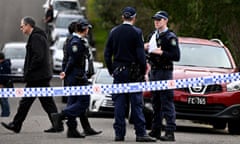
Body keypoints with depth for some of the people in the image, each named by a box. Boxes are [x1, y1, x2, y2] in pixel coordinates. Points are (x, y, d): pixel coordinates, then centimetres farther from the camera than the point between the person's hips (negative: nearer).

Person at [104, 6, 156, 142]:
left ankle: (119, 133, 4)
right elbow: (141, 55, -9)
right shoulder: (136, 32, -8)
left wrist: (112, 70, 17)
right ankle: (140, 133, -5)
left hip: (118, 71, 4)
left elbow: (107, 54, 9)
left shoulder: (114, 32, 6)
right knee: (136, 103, -3)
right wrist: (143, 72, 0)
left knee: (119, 103, 5)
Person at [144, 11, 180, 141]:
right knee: (156, 103, 12)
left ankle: (170, 132, -12)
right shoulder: (153, 35, 16)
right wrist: (145, 49, 5)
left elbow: (176, 56, -15)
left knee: (167, 103, -10)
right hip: (154, 72, 8)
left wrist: (161, 52, -21)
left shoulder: (170, 37, -8)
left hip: (165, 72, -8)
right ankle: (156, 130, 17)